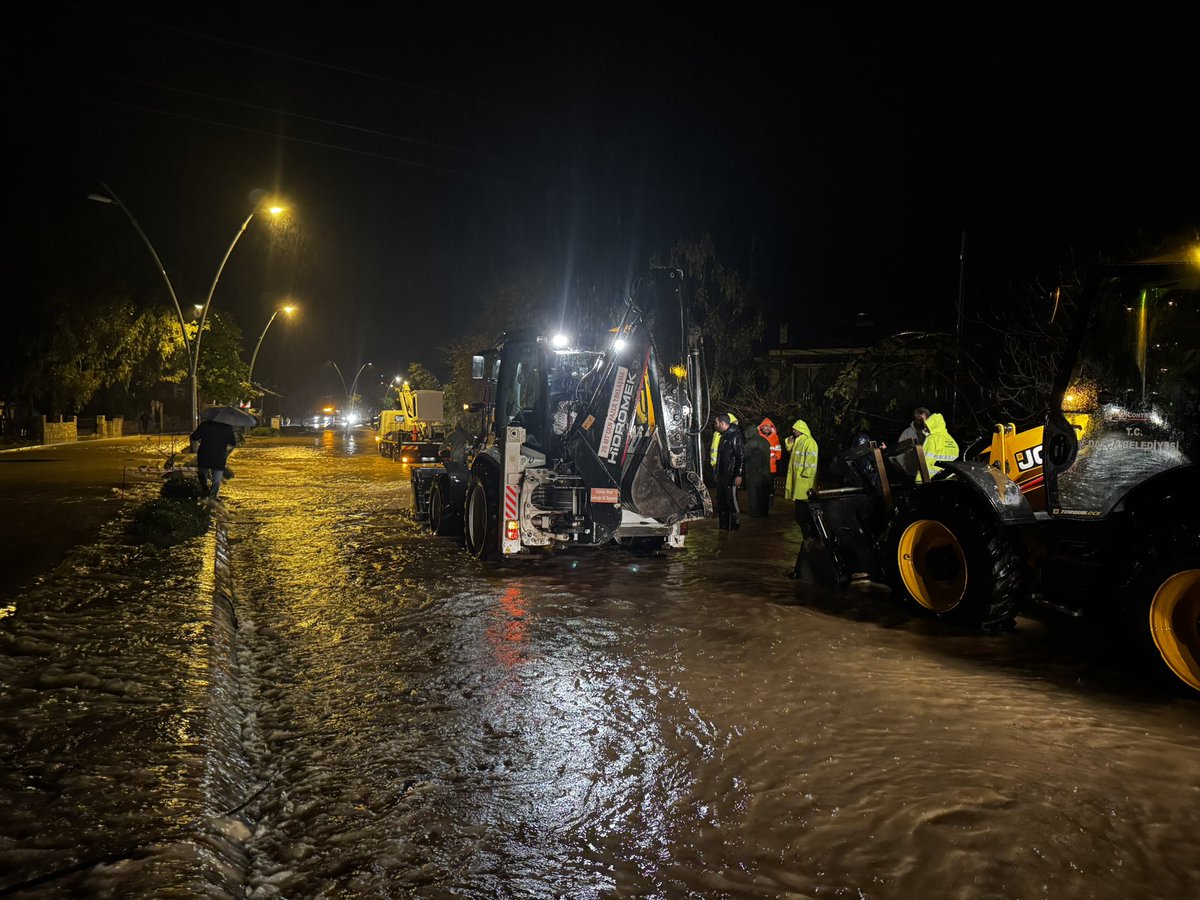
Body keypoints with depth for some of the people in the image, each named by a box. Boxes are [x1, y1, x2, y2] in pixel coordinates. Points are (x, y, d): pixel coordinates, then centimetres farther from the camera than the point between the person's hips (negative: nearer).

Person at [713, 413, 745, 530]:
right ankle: (723, 526, 21)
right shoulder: (724, 436, 16)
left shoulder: (735, 437, -13)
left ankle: (734, 526, 1)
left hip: (731, 476, -9)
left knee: (731, 501, -6)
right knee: (721, 502, 12)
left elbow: (741, 456, -18)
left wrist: (739, 475, -21)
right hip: (722, 476, 9)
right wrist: (717, 473, 21)